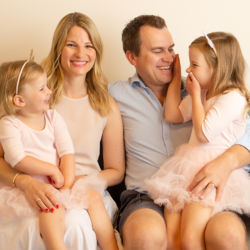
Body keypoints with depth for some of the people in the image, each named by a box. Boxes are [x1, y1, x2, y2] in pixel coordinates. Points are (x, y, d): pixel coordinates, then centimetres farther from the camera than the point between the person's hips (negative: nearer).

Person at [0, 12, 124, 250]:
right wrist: (26, 182, -21)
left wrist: (79, 181, -7)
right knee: (30, 229, -36)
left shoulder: (106, 107, 9)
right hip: (37, 193, 0)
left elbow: (115, 171, 13)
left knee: (75, 223, -36)